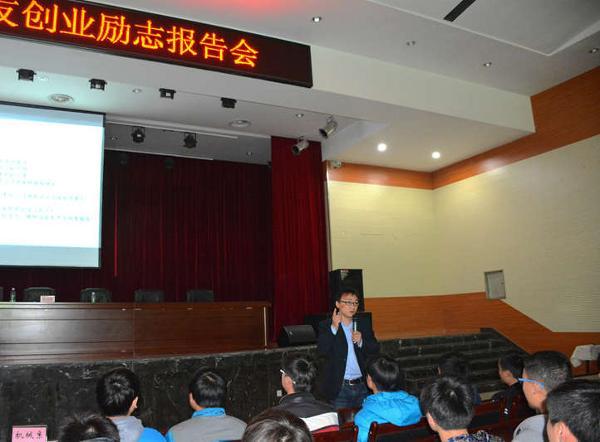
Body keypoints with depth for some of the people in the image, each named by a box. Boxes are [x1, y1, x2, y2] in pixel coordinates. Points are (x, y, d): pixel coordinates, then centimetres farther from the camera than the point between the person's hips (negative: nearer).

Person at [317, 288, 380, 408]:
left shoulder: (364, 328, 10)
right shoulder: (327, 326, -1)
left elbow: (375, 351, 6)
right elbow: (322, 350, -14)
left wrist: (361, 342, -13)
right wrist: (334, 328, -23)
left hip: (362, 387, 3)